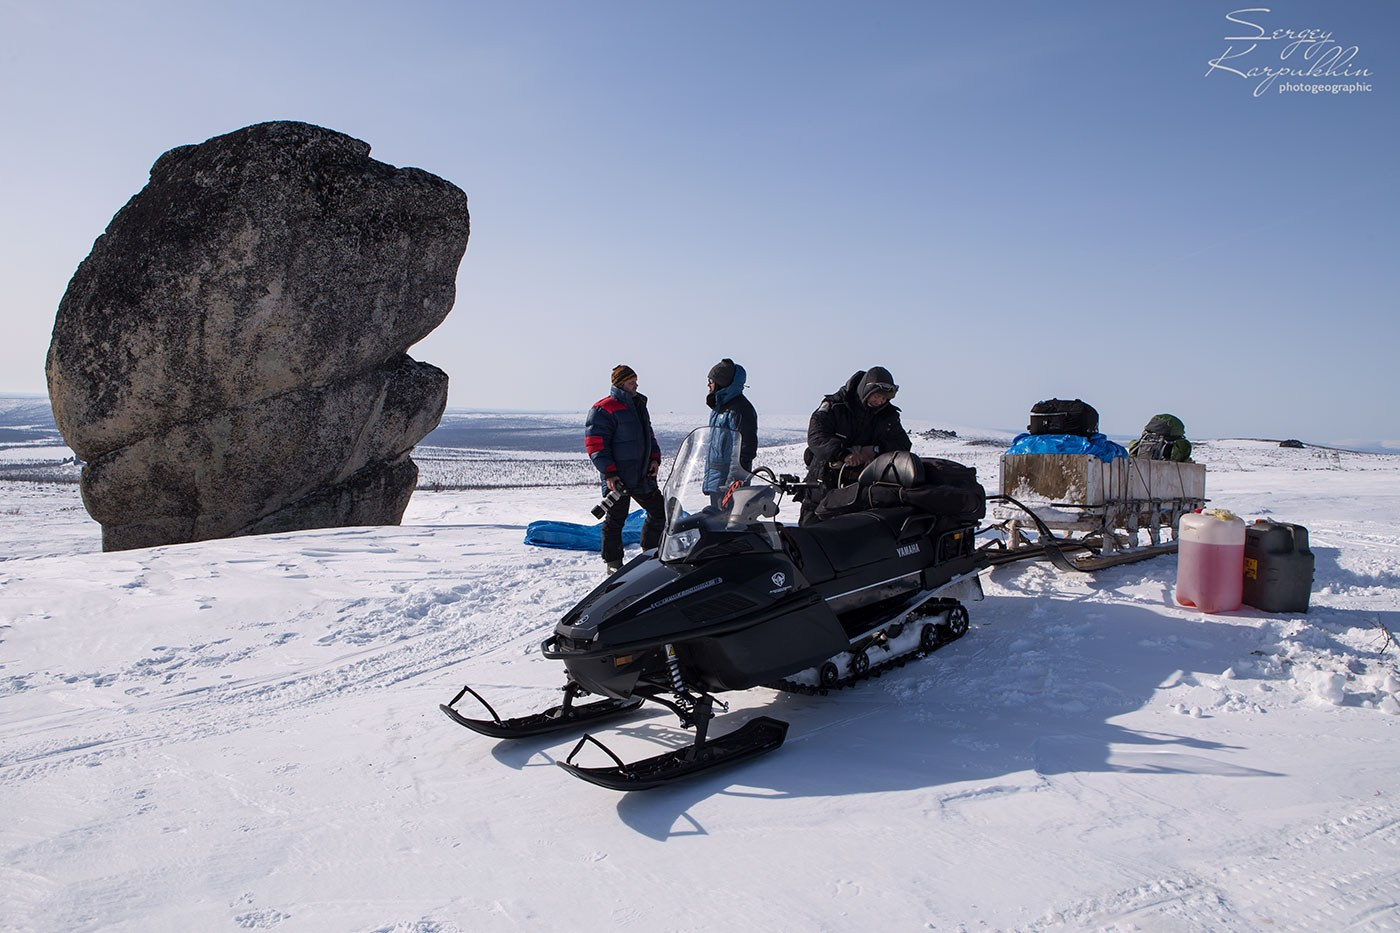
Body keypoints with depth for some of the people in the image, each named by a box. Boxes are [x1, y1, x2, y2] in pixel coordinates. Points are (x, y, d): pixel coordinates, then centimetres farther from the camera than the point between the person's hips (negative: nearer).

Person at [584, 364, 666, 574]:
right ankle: (614, 564, 14)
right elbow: (595, 444, -15)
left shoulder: (639, 405, 15)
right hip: (617, 479, -8)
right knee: (615, 521, 3)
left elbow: (649, 434, 24)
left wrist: (655, 458, 9)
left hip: (643, 477, 8)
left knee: (659, 512, 12)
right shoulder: (604, 409, -11)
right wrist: (609, 472, -19)